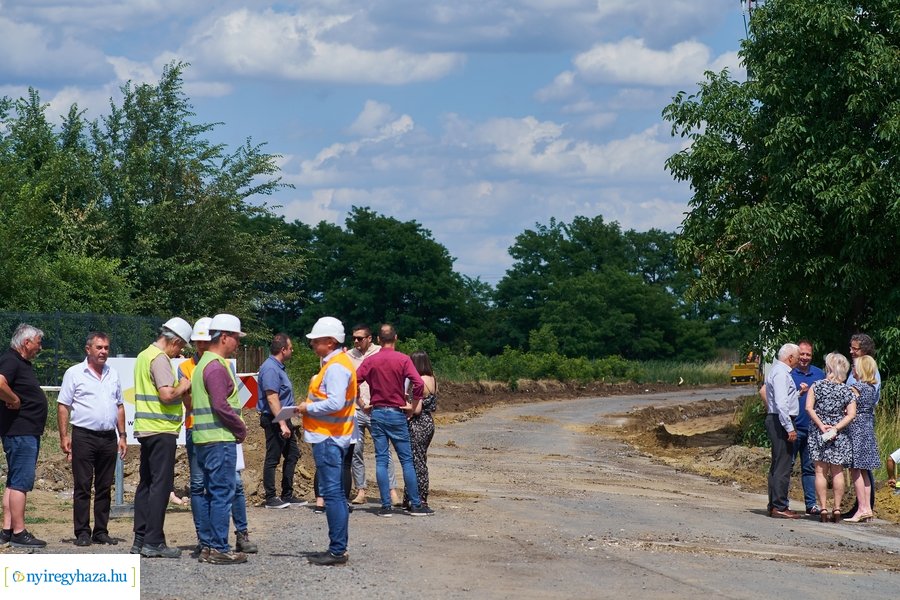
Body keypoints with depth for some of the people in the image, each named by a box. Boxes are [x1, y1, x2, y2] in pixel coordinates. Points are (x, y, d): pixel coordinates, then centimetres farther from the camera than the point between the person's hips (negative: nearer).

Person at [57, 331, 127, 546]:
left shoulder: (113, 375, 16)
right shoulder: (74, 373, 1)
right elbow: (63, 406, -2)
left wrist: (122, 435, 13)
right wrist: (64, 436, -9)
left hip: (109, 438, 5)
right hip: (84, 436, -5)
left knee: (105, 488, 7)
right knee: (82, 487, -3)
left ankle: (101, 532, 13)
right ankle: (82, 533, -1)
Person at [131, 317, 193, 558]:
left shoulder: (144, 355, 16)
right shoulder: (160, 359, -14)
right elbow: (166, 394, -24)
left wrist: (179, 388, 17)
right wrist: (183, 387, -5)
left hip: (146, 429, 10)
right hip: (161, 429, -10)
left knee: (146, 483, 12)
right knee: (161, 484, -7)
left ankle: (140, 539, 14)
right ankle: (153, 541, -7)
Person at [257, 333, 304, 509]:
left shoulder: (278, 367, 14)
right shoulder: (270, 369, -18)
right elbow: (272, 398, -24)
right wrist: (282, 424, -26)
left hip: (283, 419, 11)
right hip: (274, 420, -11)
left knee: (292, 454, 13)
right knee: (273, 458, -3)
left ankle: (287, 496, 20)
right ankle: (270, 499, 3)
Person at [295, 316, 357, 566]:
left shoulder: (336, 367, -17)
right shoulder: (334, 363, 16)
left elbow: (335, 404, -26)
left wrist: (308, 408, -14)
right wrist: (310, 407, 10)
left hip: (328, 439, -11)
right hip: (332, 436, 11)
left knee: (332, 493, -10)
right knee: (336, 493, 14)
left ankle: (337, 550, -9)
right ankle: (338, 548, 19)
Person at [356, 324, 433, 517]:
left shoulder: (370, 361, 1)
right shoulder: (403, 359, -6)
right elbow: (419, 383, -17)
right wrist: (413, 406, -4)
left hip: (377, 413, 2)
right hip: (397, 414, -2)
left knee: (381, 461, 4)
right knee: (406, 460, 3)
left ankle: (386, 506, 1)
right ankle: (415, 505, 3)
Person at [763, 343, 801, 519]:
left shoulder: (777, 370, 17)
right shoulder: (781, 373, -16)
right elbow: (781, 403, -23)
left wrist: (798, 392, 25)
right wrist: (789, 428, -23)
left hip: (775, 420, 11)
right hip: (781, 421, -11)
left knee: (777, 465, 15)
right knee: (782, 466, -10)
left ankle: (774, 505, 20)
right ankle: (779, 507, -10)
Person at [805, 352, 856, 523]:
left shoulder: (817, 386, -5)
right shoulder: (846, 391, -2)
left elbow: (809, 408, -11)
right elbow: (851, 414, -9)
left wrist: (821, 425, -9)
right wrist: (836, 427, -10)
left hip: (819, 432, -1)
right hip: (839, 436, 1)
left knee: (821, 472, 3)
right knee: (837, 472, 8)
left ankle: (823, 509, 1)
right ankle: (837, 509, 8)